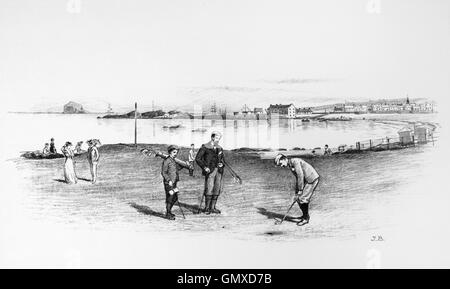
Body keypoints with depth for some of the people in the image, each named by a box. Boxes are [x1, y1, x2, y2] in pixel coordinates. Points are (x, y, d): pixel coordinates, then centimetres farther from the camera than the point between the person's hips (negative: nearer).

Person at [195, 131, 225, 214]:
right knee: (209, 189, -9)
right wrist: (204, 167, -13)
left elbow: (222, 158, 25)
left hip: (218, 171, 6)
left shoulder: (220, 148, 13)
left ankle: (212, 207, 14)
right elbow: (197, 159, -6)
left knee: (217, 189, 5)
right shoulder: (205, 147, -4)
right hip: (210, 171, -6)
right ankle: (207, 208, 4)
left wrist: (221, 163, 3)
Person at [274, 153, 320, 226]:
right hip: (307, 180, 9)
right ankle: (305, 215, 27)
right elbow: (297, 179, 14)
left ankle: (306, 219, 2)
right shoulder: (291, 166, 13)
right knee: (298, 198, 11)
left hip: (312, 179, -9)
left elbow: (300, 176, -21)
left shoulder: (295, 161, -16)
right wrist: (297, 192, 8)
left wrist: (300, 190, -18)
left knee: (302, 198, -9)